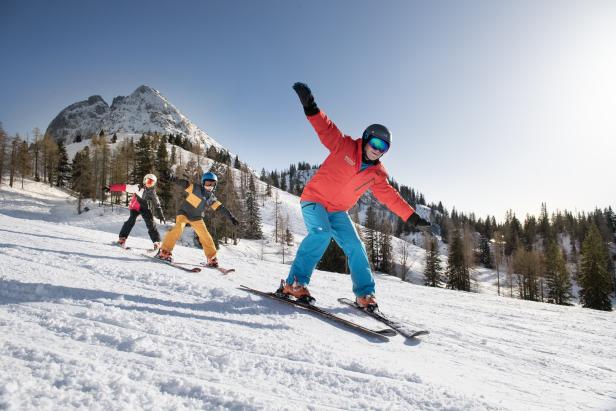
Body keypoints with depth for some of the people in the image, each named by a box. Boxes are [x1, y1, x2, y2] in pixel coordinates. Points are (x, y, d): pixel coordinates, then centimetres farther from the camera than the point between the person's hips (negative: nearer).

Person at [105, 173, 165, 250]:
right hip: (135, 207, -2)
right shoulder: (138, 188, -11)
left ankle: (157, 242, -7)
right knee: (131, 220, -23)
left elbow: (157, 206, 1)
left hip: (145, 208, 2)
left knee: (151, 223, -11)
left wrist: (161, 216, -5)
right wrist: (111, 188, -18)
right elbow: (124, 187, -12)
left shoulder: (153, 193, -2)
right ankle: (122, 238, -14)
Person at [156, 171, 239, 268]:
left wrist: (231, 217, 0)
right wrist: (177, 180, -47)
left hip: (196, 218, 4)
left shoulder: (212, 198, 0)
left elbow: (221, 208, 3)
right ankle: (164, 251, -22)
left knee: (205, 237, -4)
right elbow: (185, 183, -26)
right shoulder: (195, 188, -12)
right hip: (184, 213, -4)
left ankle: (212, 259, 8)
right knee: (178, 228, -29)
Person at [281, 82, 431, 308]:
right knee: (321, 233, -30)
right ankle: (295, 283, -26)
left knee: (355, 246, -4)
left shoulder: (377, 174, 3)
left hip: (338, 211, 6)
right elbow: (326, 128, -17)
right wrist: (310, 106, -34)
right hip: (314, 199, -5)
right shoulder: (344, 146, -10)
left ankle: (365, 294, 6)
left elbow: (390, 197, 7)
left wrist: (412, 216, 2)